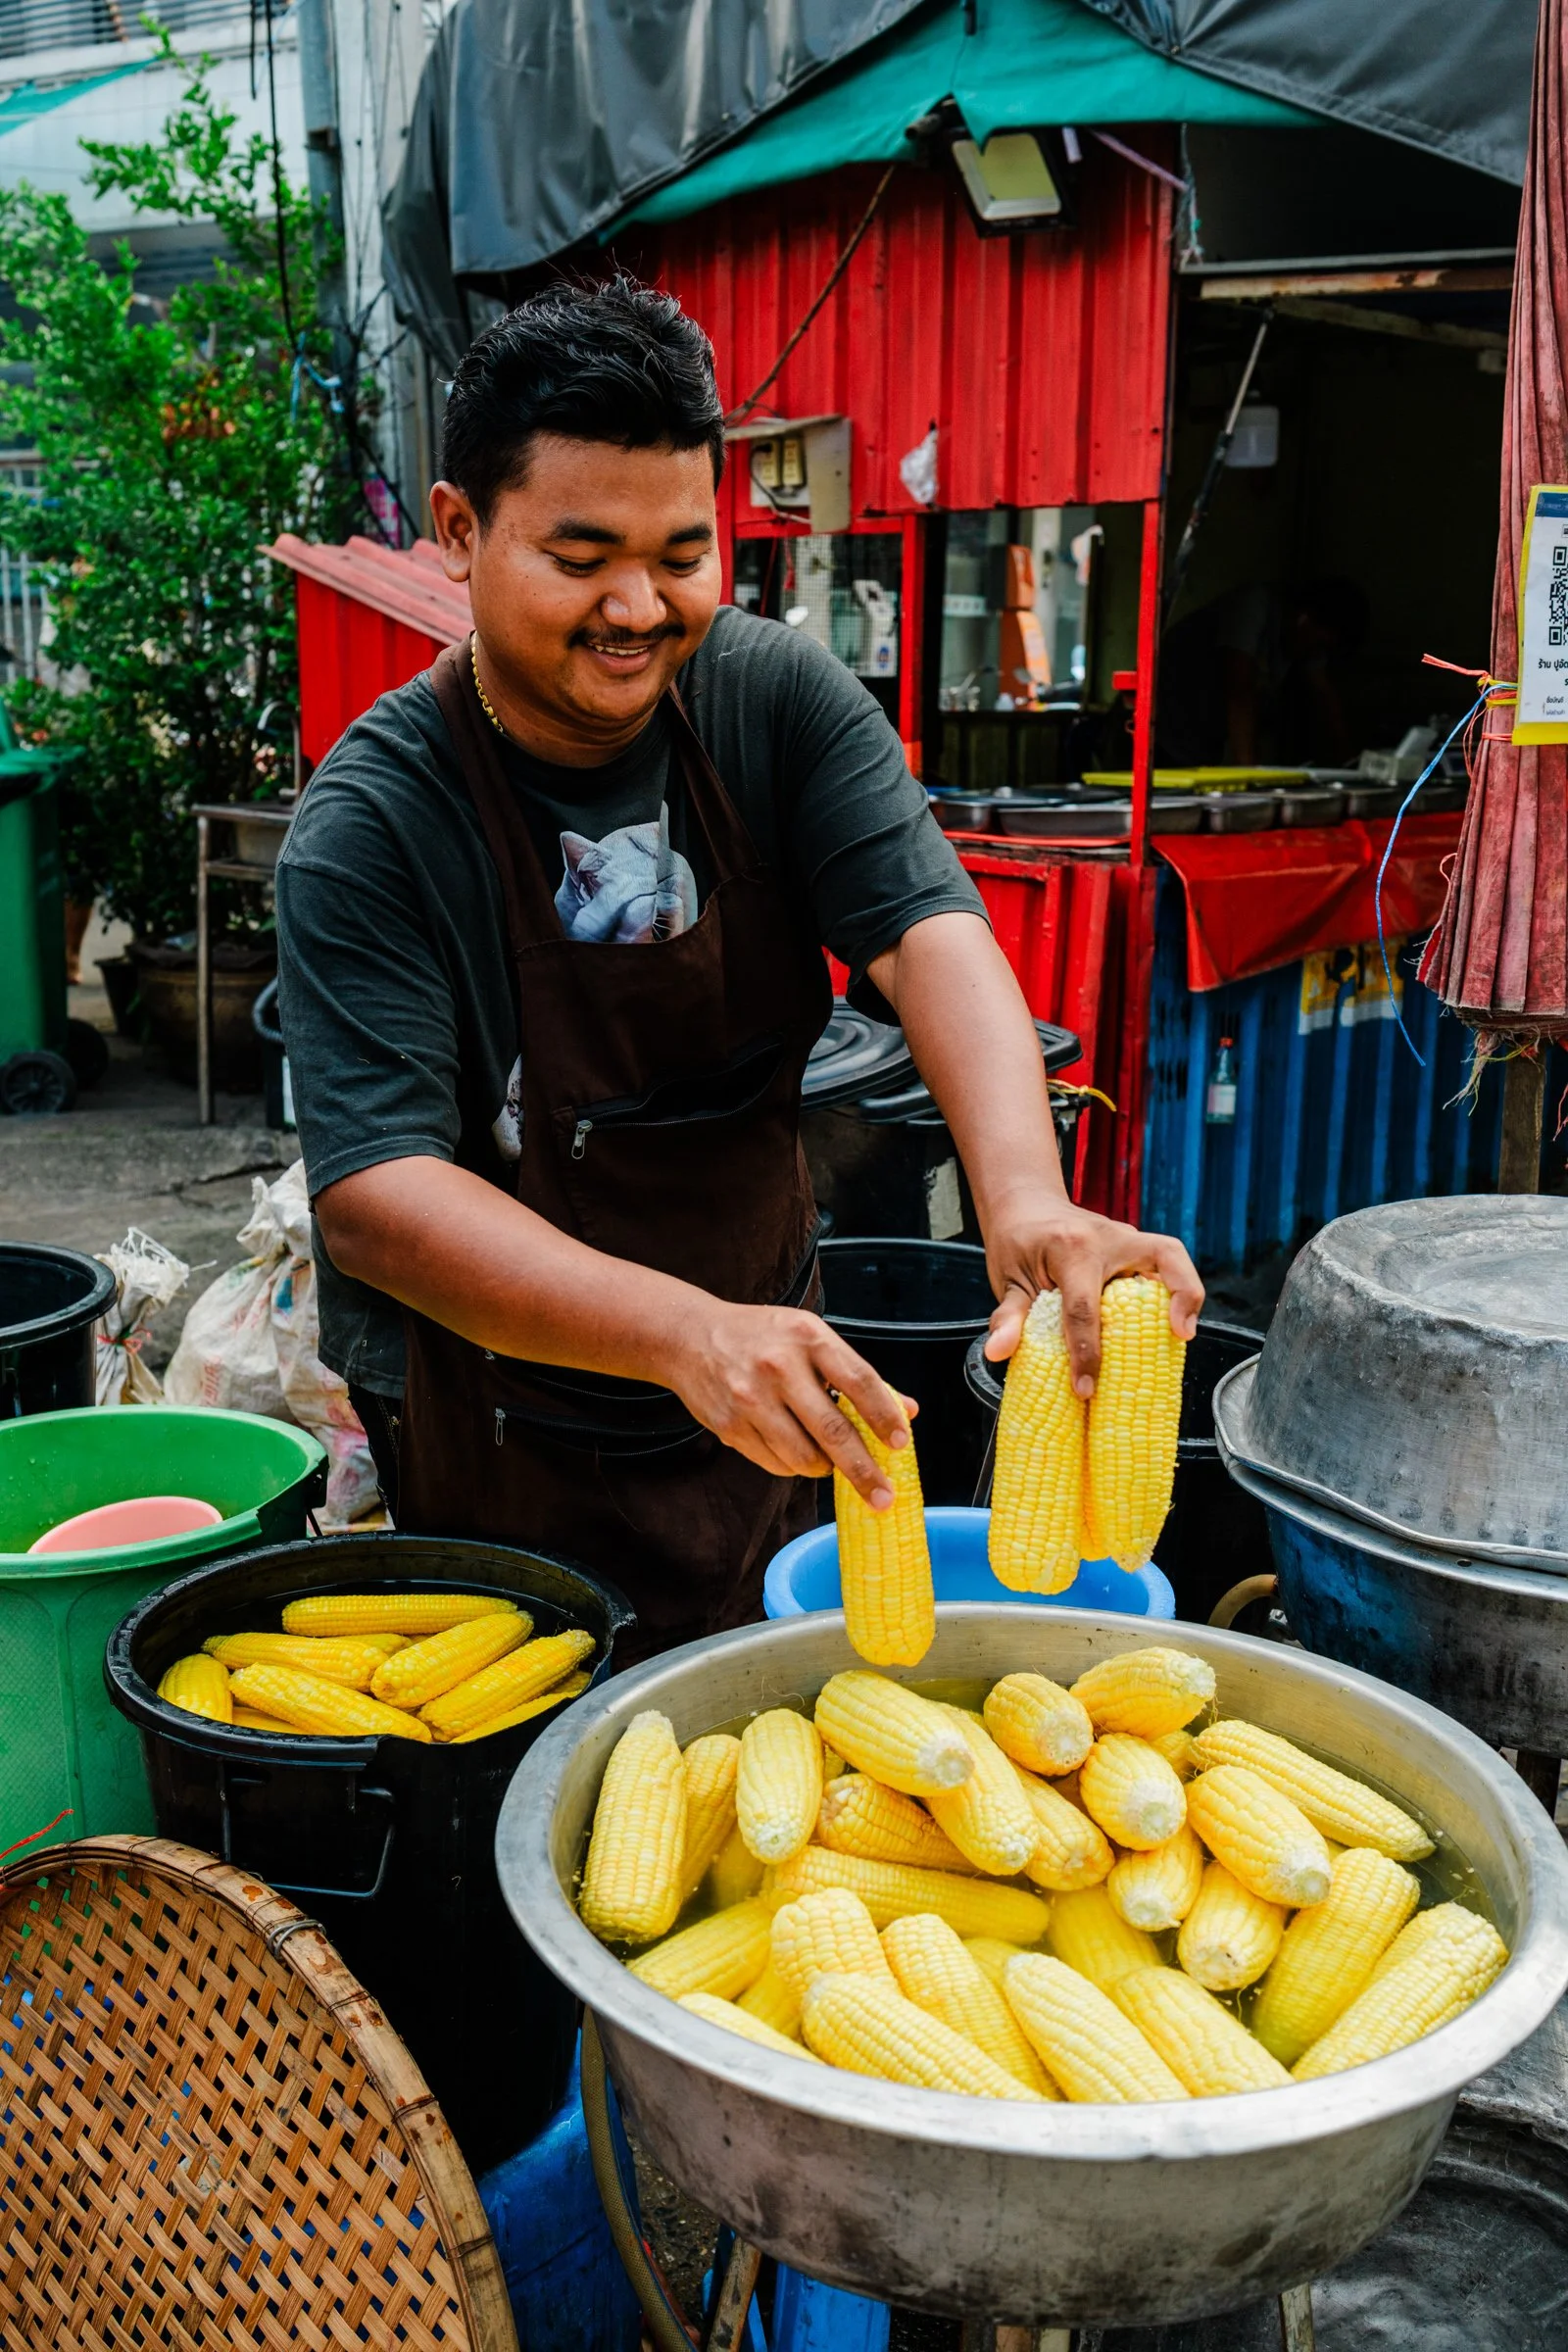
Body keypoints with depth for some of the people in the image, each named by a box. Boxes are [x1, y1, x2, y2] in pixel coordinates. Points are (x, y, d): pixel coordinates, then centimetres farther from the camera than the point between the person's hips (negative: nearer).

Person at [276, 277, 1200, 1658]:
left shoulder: (782, 701, -9)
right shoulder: (371, 828, -21)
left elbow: (928, 931, -21)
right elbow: (371, 1198, -30)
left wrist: (1027, 1199, -42)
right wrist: (686, 1333, -45)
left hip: (762, 1399, 4)